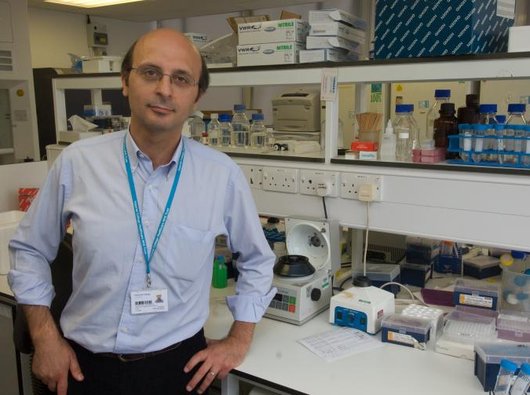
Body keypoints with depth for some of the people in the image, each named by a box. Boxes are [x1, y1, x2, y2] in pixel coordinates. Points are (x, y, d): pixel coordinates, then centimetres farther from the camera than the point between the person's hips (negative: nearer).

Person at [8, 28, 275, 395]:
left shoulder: (224, 175, -11)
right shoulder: (76, 162, -9)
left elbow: (257, 260, 4)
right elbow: (30, 249, 5)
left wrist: (239, 339, 0)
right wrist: (45, 337, -1)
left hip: (177, 366, 0)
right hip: (84, 364, 1)